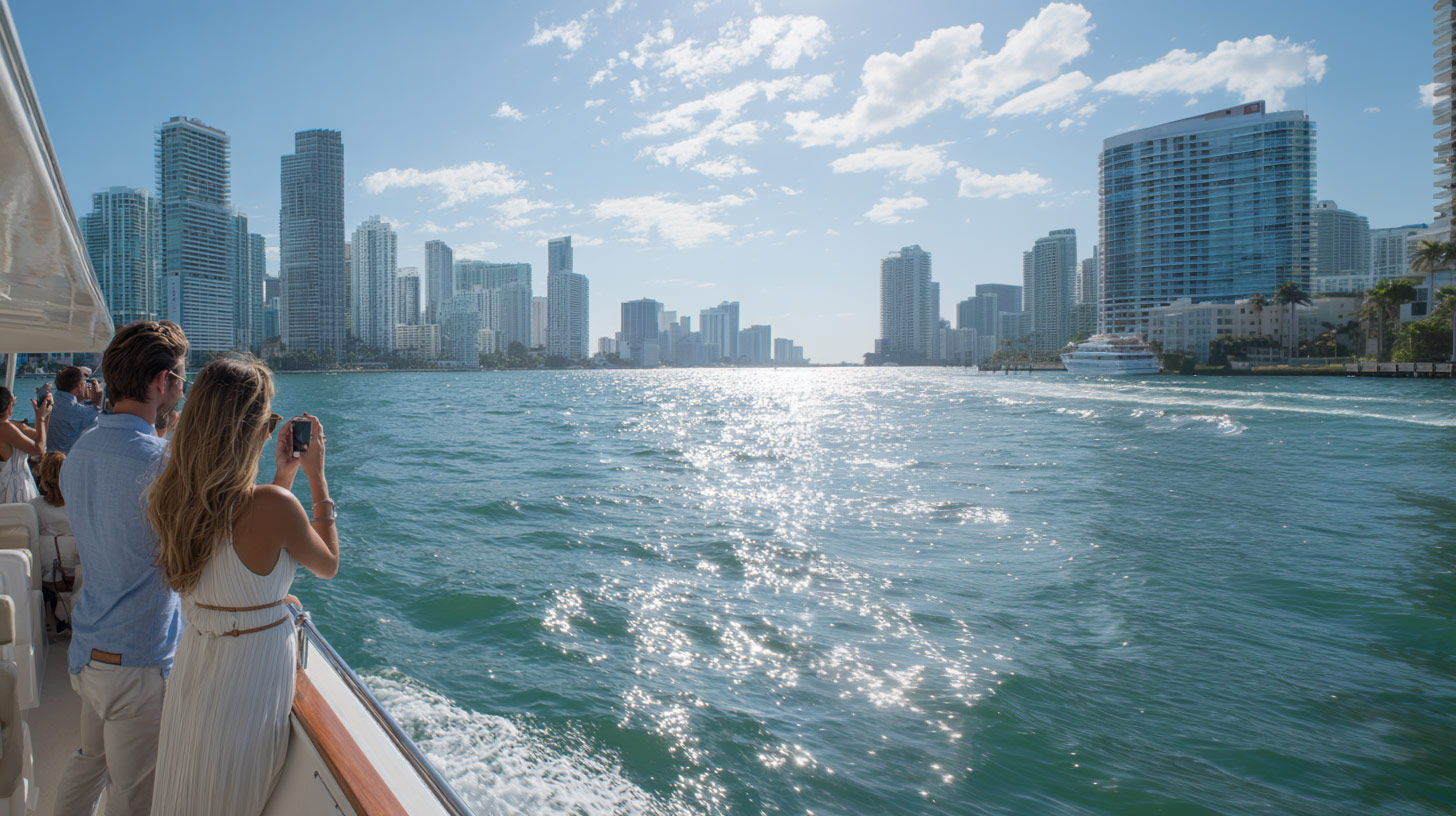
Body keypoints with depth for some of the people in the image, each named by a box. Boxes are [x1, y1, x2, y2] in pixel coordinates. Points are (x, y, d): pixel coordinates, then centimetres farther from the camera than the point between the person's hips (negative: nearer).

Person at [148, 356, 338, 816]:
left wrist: (282, 476, 13)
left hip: (190, 667, 7)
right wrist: (317, 476, -4)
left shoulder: (169, 499, -7)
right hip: (253, 674, -6)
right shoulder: (271, 506, -28)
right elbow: (328, 565, -8)